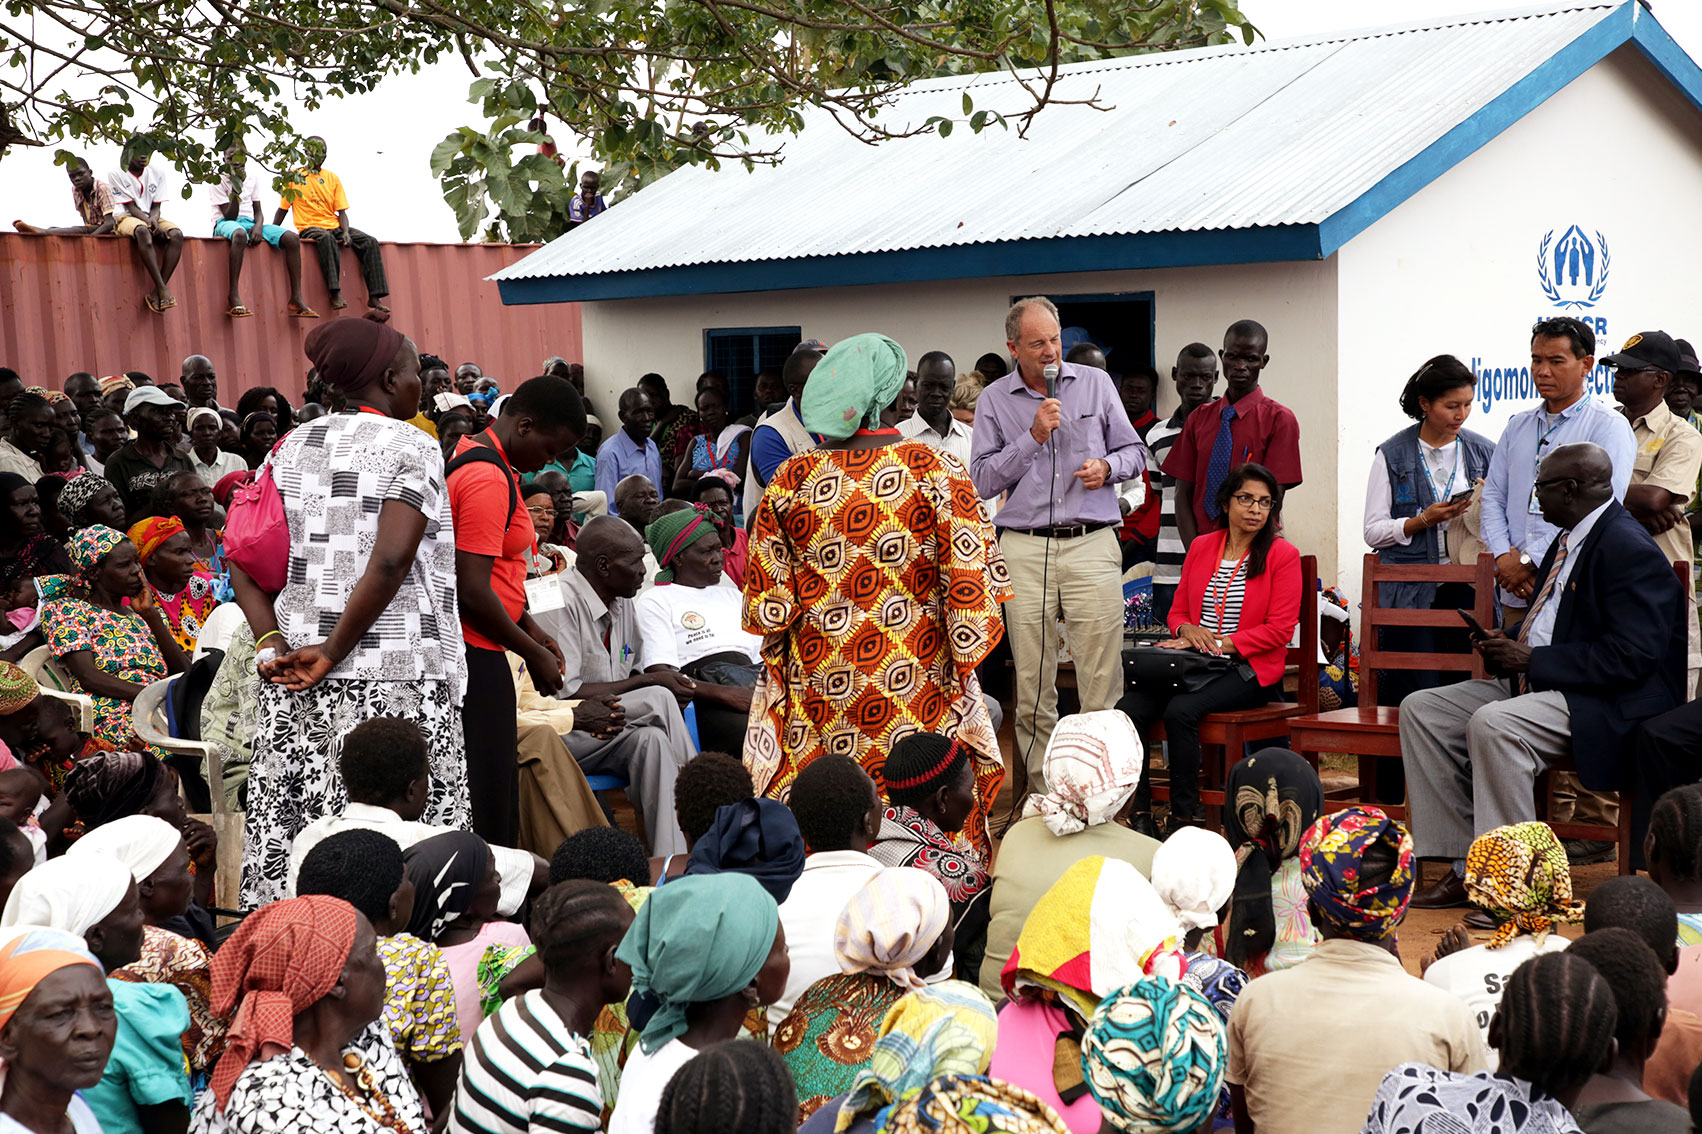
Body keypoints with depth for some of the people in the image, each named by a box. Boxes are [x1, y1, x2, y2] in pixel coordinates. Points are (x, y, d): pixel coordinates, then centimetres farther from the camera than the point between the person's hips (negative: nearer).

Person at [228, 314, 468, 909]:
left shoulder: (291, 447, 13)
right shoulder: (411, 447, -5)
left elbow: (243, 562, 7)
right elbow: (390, 562, -18)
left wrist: (272, 644, 0)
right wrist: (332, 652, -12)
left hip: (294, 680, 6)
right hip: (391, 679, -6)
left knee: (287, 827, 9)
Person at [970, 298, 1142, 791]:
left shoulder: (1096, 384, 11)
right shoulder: (994, 400, 8)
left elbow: (1133, 451, 16)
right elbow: (983, 481, 1)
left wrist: (1107, 467, -5)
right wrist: (1032, 437, -7)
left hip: (1091, 545, 0)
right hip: (1024, 548, 0)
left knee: (1101, 682, -4)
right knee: (1032, 685, 2)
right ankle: (1043, 792, 10)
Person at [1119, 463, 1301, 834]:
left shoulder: (1283, 555, 1)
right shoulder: (1201, 547, 15)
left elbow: (1279, 630, -6)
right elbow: (1177, 611, 22)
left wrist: (1220, 644, -13)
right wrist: (1188, 630, -3)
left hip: (1250, 669, -5)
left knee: (1180, 709, -32)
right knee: (1129, 707, -22)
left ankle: (1185, 817, -21)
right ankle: (1139, 811, -15)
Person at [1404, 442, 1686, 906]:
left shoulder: (1630, 549, -17)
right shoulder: (1569, 542, 15)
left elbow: (1632, 657, -24)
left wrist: (1533, 660, -20)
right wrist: (1507, 649, 6)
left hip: (1607, 705, -11)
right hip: (1540, 685, 11)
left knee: (1492, 724, -35)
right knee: (1420, 709, 0)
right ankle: (1465, 869, -4)